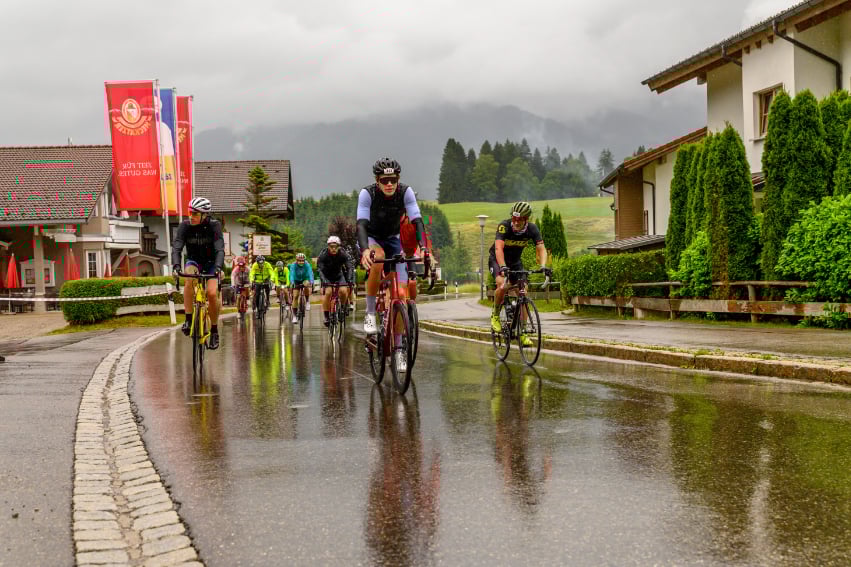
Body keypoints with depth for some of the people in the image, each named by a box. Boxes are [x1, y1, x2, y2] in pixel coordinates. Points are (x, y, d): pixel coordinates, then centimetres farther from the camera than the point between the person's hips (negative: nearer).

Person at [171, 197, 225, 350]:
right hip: (194, 261, 1)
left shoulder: (214, 225, -22)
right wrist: (176, 266, -44)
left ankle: (214, 331, -3)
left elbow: (220, 249, -32)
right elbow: (176, 248, -26)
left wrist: (218, 267, -49)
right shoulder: (185, 226, -18)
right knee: (189, 278, -34)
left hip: (211, 262, -1)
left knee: (212, 293, -23)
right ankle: (188, 320, -28)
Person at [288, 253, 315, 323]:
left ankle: (307, 301, -10)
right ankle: (294, 316, -6)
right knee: (295, 296, -12)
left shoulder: (307, 265, -26)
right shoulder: (293, 265, -26)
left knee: (306, 284, -34)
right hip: (296, 280, 0)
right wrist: (292, 283, -57)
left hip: (305, 279, 0)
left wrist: (311, 282, -56)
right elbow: (292, 274, -39)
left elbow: (310, 273, -38)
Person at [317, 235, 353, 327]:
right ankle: (326, 317, -18)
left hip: (339, 276, 2)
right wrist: (323, 280, -45)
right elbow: (320, 269, -28)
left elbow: (348, 268, -25)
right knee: (327, 292, -23)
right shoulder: (323, 254, -23)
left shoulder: (343, 254, -20)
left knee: (343, 291, -21)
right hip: (327, 277, -1)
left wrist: (349, 280, -42)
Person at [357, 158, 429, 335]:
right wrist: (365, 250, -53)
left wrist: (424, 248, -45)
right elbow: (361, 224, -34)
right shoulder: (367, 193, -25)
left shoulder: (406, 192, -21)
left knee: (401, 293, -13)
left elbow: (417, 221, -28)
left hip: (392, 239, 2)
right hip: (371, 238, -2)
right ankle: (370, 313, -25)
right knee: (378, 257, -40)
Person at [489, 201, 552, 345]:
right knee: (502, 285, -31)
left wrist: (543, 266, -43)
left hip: (515, 261, 4)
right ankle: (495, 316, -6)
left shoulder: (532, 229, -19)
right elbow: (499, 248, -41)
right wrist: (503, 267, -56)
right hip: (497, 260, -4)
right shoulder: (504, 226, -30)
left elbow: (541, 248, -24)